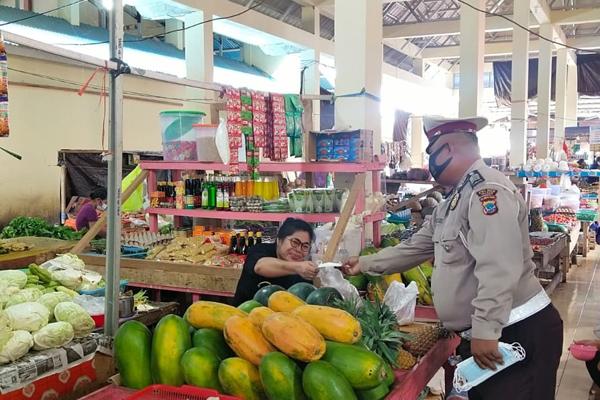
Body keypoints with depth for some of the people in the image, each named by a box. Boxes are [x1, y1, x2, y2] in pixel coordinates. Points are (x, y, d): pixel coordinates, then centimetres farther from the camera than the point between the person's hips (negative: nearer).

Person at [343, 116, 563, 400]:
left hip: (516, 333, -10)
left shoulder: (487, 190, -19)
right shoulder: (454, 201, 15)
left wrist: (485, 331, -28)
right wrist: (365, 264, 23)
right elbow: (415, 247, 22)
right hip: (480, 333, 10)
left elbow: (498, 269, -28)